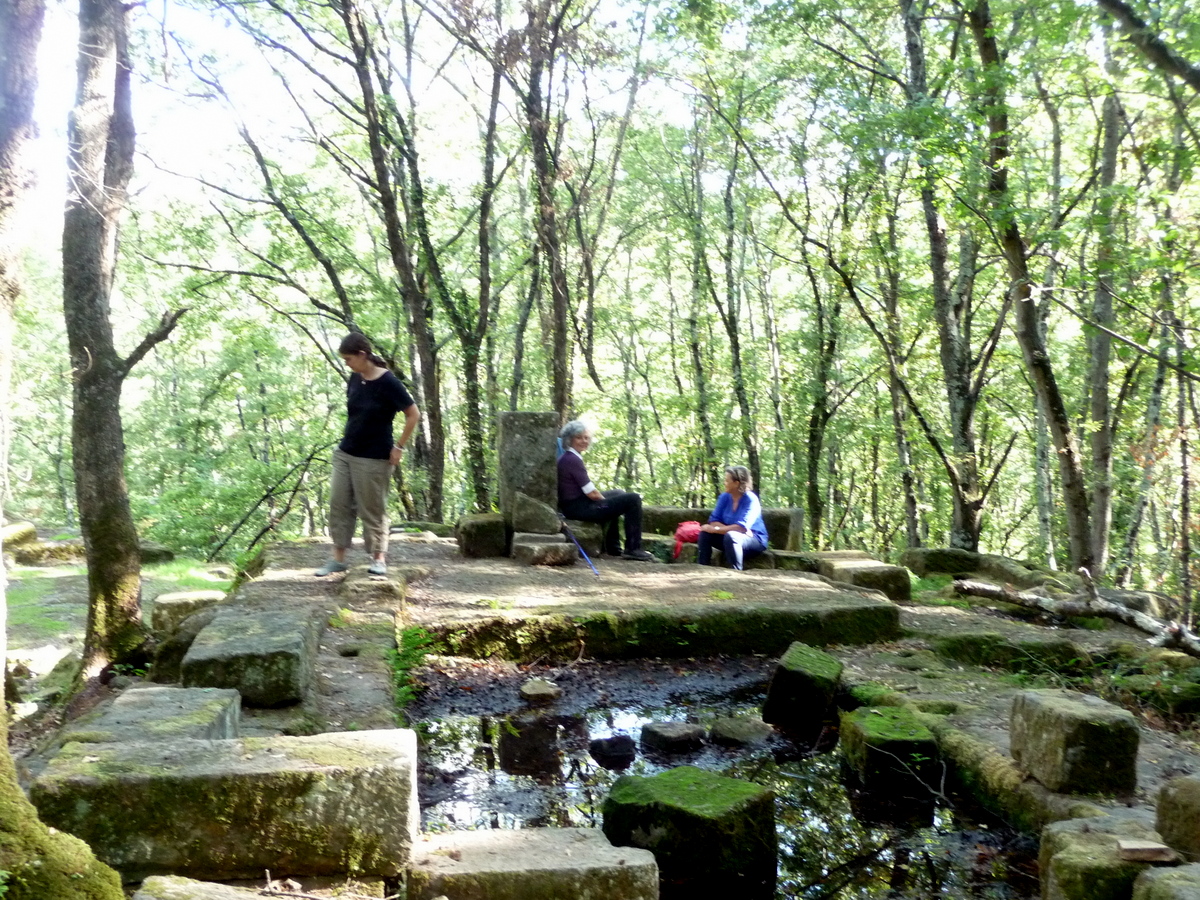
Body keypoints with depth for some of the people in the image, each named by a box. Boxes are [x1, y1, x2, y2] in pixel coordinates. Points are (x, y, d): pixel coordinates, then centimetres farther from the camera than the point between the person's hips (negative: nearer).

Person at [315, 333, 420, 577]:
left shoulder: (387, 382, -16)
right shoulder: (355, 378, 4)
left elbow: (413, 415, -13)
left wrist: (399, 447, -12)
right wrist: (352, 433, 13)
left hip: (373, 459, -7)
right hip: (344, 453, 7)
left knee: (373, 509, 1)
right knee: (339, 504, 8)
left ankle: (379, 558, 13)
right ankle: (338, 558, 16)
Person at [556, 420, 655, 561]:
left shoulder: (566, 458, 12)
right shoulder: (572, 460, -19)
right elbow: (592, 493, -18)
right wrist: (605, 500, -1)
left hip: (574, 505, 11)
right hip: (579, 508, -11)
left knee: (618, 494, 35)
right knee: (633, 499, -10)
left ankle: (613, 547, 35)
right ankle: (633, 549, -8)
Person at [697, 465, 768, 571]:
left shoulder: (751, 500, -21)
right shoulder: (724, 497, -3)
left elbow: (742, 528, -30)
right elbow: (714, 521, -6)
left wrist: (715, 529, -28)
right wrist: (730, 528, -25)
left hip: (755, 540, -6)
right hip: (734, 535, 7)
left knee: (730, 536, -36)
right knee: (705, 533, -13)